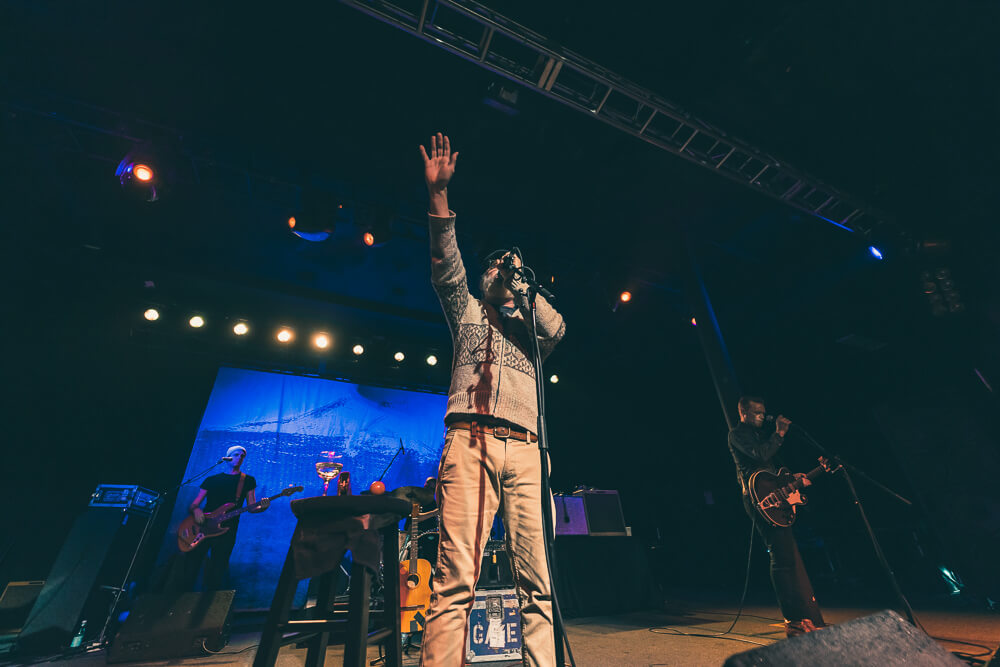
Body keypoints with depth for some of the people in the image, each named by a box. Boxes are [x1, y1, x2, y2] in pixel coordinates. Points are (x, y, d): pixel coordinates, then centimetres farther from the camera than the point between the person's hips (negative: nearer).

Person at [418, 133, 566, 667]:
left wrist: (519, 285, 17)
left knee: (536, 579, 0)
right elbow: (447, 270, 8)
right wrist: (439, 193, 0)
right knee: (456, 578, -11)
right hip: (471, 442, -2)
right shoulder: (467, 312, 23)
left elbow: (557, 328, 7)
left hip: (524, 449, 3)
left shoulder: (530, 327, 29)